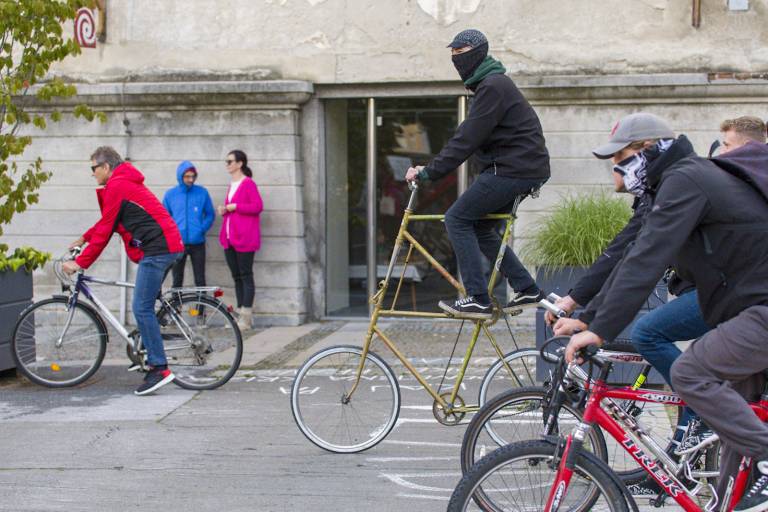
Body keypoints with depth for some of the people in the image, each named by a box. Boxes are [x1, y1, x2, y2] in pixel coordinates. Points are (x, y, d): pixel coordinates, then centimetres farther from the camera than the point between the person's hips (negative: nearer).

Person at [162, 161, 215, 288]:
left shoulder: (202, 192, 0)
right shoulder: (170, 194, 1)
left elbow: (210, 214, 5)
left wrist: (202, 229, -9)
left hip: (197, 243, -1)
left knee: (200, 280, 3)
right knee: (177, 280, 8)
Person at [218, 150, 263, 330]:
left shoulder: (248, 183, -9)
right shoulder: (232, 185, 18)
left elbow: (257, 206, -17)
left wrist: (234, 206, -15)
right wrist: (224, 210, 7)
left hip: (244, 239, -9)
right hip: (229, 238, 9)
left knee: (246, 276, -5)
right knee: (236, 277, 10)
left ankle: (246, 317, -3)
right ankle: (240, 314, 15)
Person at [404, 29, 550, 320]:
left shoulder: (493, 86, -15)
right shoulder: (489, 84, 19)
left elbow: (468, 138, -20)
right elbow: (470, 137, 21)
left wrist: (429, 172, -18)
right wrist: (431, 169, 14)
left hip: (514, 169, -10)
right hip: (522, 167, 10)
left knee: (457, 219, -8)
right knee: (478, 225, 14)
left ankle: (478, 300, -9)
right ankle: (527, 289, 15)